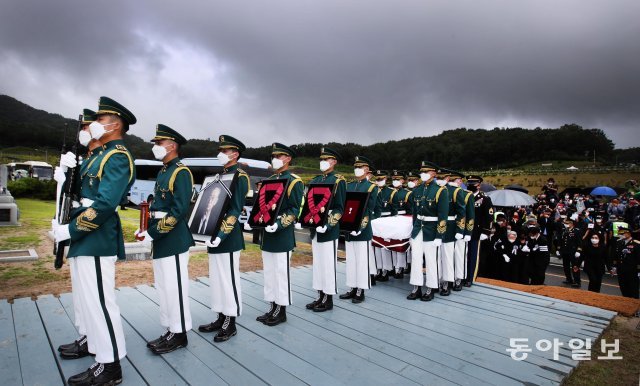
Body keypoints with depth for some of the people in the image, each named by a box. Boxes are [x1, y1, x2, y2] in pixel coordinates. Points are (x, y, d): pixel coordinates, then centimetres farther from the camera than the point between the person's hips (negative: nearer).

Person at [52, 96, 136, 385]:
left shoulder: (118, 156, -14)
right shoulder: (106, 155, 19)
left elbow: (105, 204, -22)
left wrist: (70, 230, -17)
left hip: (97, 239, -11)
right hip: (90, 238, 11)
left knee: (99, 302, -3)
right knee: (92, 302, 17)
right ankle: (103, 360, 30)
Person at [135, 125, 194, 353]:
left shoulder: (181, 172, -12)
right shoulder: (163, 172, 17)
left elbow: (179, 210, -19)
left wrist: (153, 233, -18)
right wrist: (145, 229, 7)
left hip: (174, 240, -10)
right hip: (160, 240, 10)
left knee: (174, 286, -1)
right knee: (163, 287, 15)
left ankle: (179, 334, 13)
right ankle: (170, 331, 27)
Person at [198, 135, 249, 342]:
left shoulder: (239, 176, -10)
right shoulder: (221, 175, 17)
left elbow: (235, 210, -18)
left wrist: (221, 234, -23)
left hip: (228, 238, -9)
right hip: (214, 236, 9)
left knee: (229, 279, 0)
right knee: (217, 279, 15)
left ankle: (230, 324, 12)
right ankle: (221, 318, 28)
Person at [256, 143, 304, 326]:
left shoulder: (294, 181, -7)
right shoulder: (269, 180, 16)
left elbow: (295, 210, -13)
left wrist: (279, 224, -25)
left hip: (283, 235, -8)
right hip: (267, 235, 8)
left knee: (281, 273, 0)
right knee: (269, 273, 13)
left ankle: (281, 311, 13)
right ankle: (273, 307, 25)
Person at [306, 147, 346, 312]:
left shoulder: (338, 181, -5)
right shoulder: (315, 181, 14)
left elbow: (339, 209, -11)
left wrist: (327, 225, -21)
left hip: (329, 231, -7)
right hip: (315, 229, 7)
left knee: (328, 264, 0)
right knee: (317, 264, 13)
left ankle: (328, 300, 12)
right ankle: (320, 296, 25)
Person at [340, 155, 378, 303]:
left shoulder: (372, 187, -2)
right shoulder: (349, 186, 14)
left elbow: (369, 209, -9)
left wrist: (360, 227, -17)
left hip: (362, 231, -5)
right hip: (348, 229, 6)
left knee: (362, 261, 0)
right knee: (350, 261, 11)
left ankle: (360, 291, 10)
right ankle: (352, 289, 21)